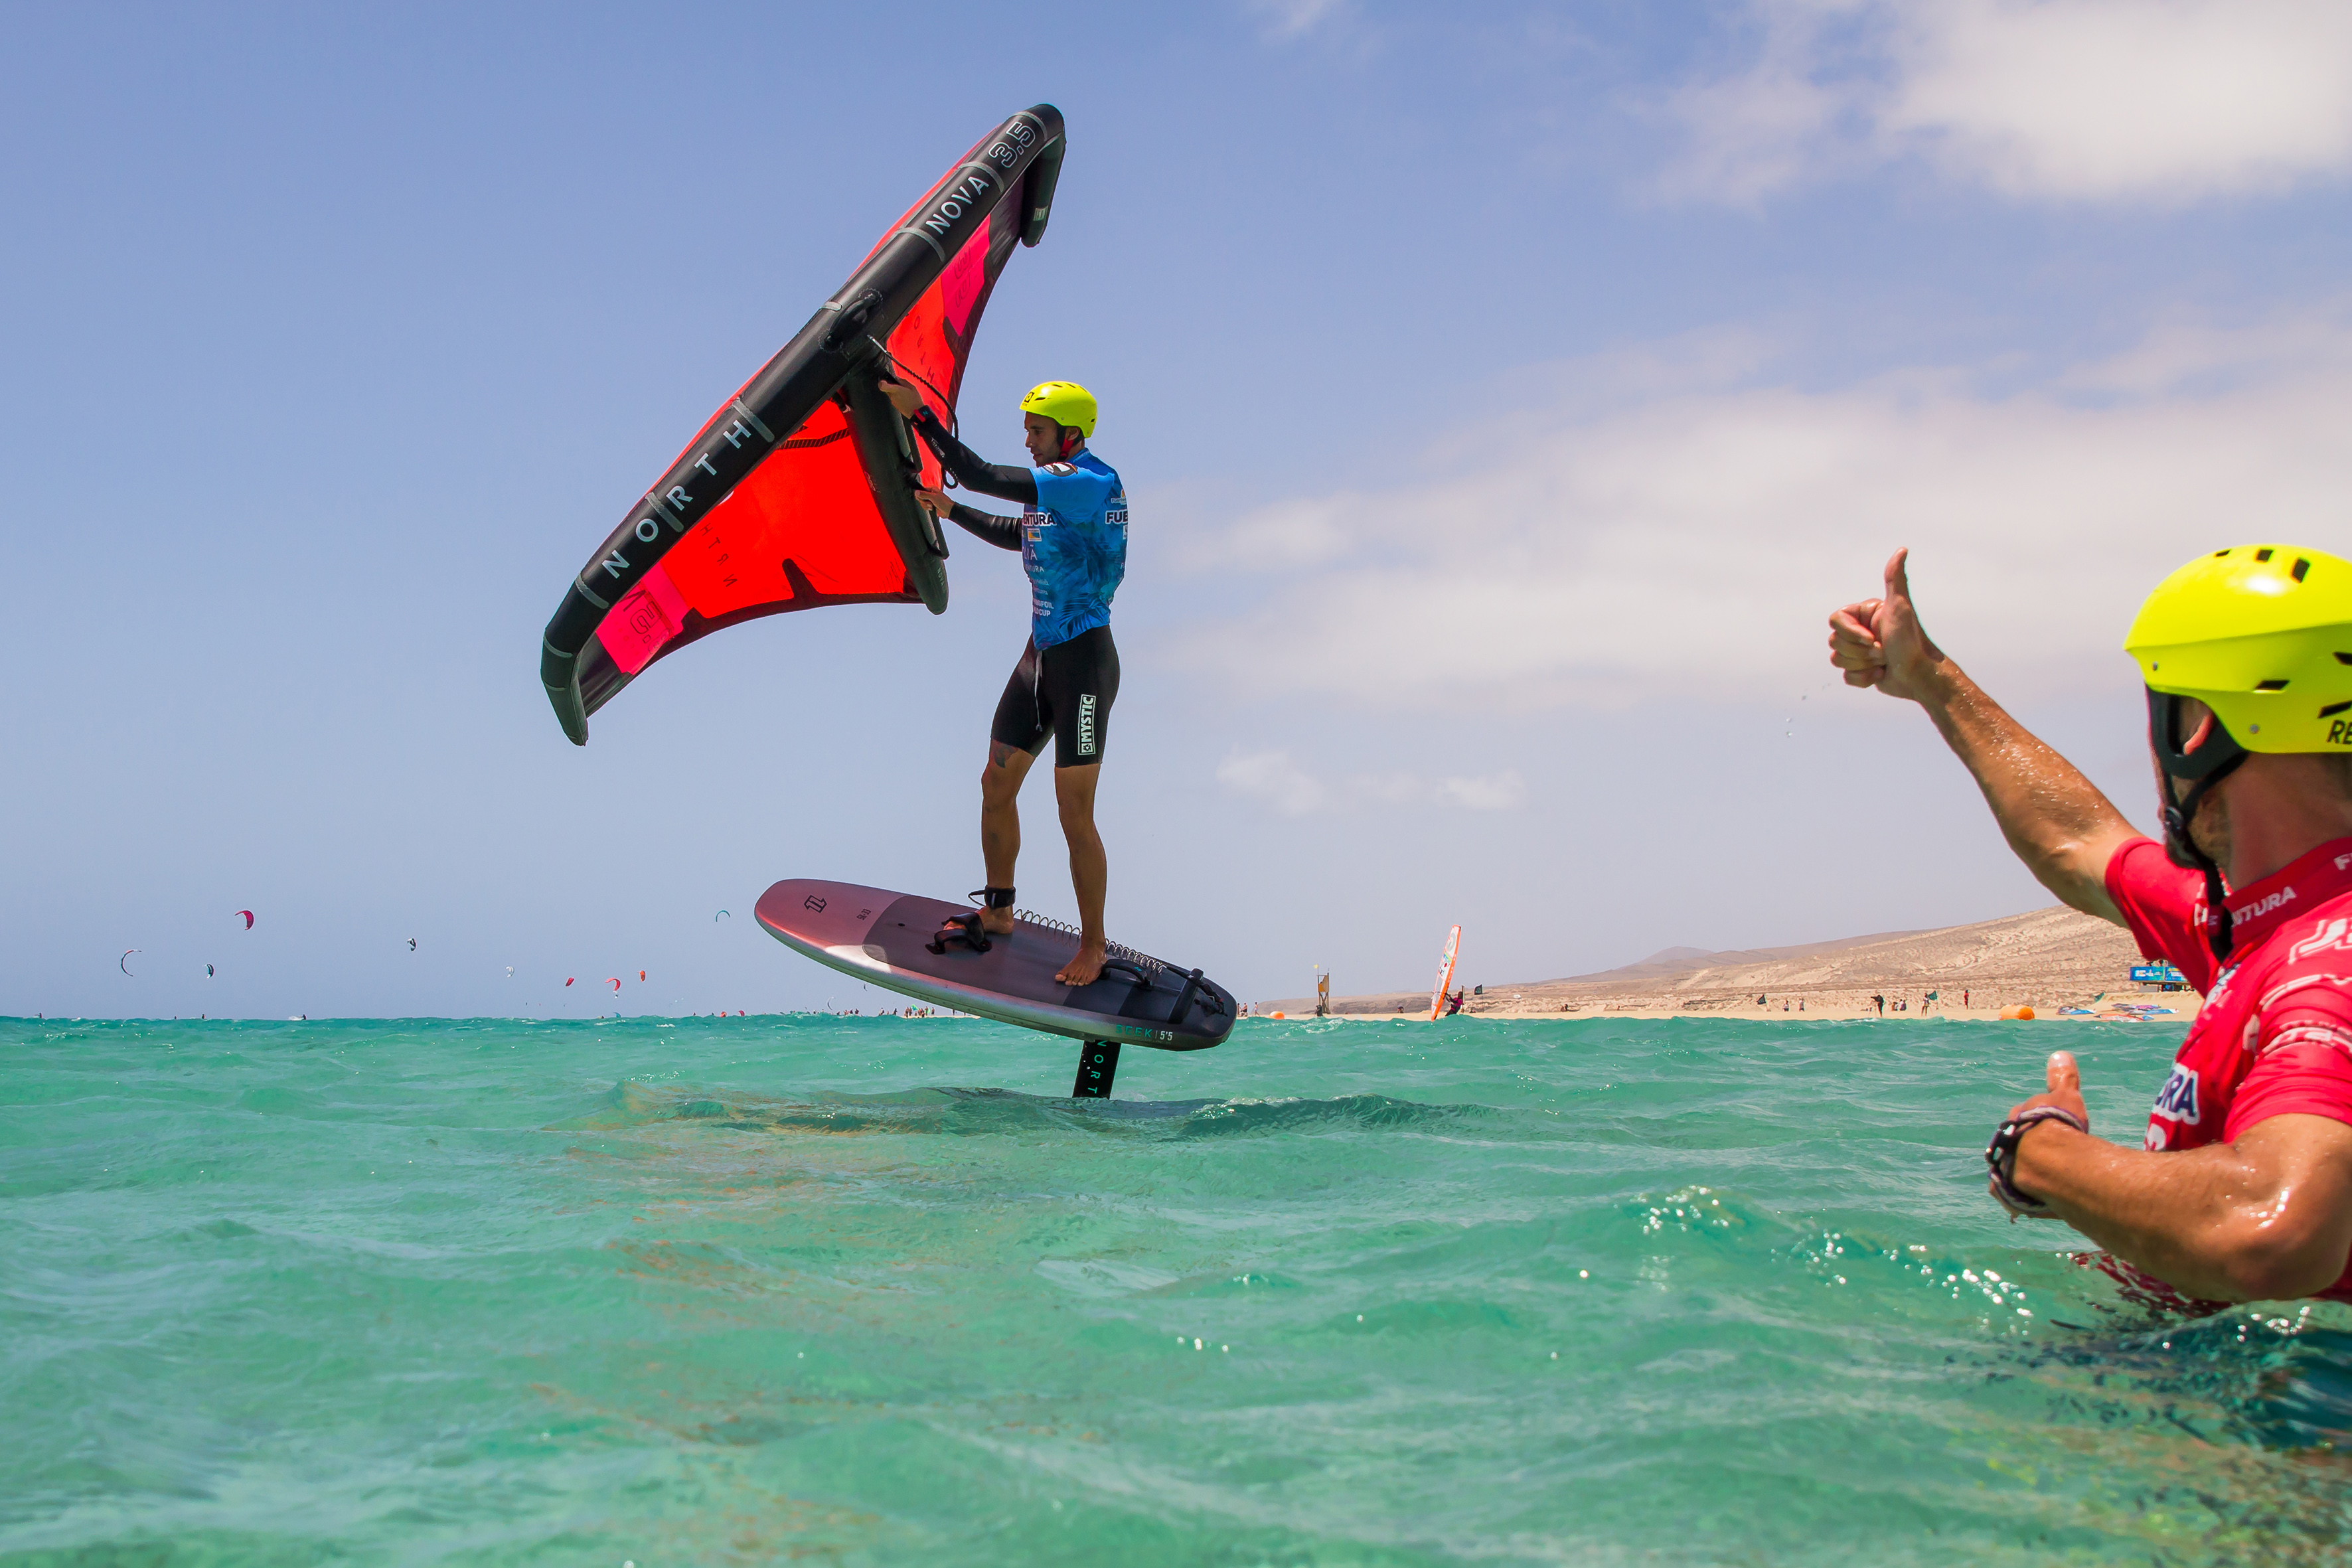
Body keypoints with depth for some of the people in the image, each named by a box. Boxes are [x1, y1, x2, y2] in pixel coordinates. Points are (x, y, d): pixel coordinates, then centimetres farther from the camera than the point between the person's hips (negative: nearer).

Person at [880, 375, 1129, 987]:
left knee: (1075, 815, -5)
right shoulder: (1054, 485, 11)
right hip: (1039, 656, 9)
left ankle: (1093, 946, 8)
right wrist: (950, 510, 31)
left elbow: (983, 477, -26)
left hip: (1084, 661, -9)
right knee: (996, 785, 12)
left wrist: (921, 415, -22)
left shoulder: (1091, 483, -19)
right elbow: (1014, 534, 32)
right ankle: (997, 911, 28)